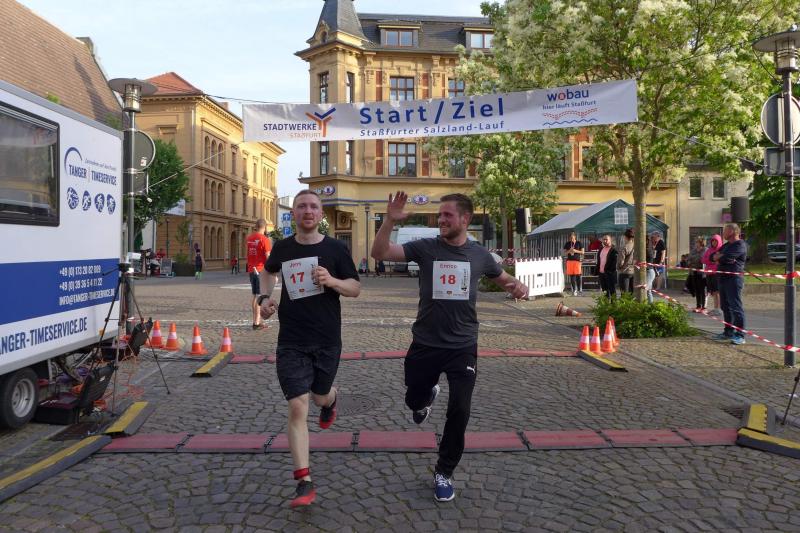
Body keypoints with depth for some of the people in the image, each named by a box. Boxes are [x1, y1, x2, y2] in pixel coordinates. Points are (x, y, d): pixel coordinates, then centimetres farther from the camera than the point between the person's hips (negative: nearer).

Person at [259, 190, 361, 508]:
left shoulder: (335, 249, -5)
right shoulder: (282, 248, 1)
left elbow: (356, 289, -2)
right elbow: (270, 271, 23)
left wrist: (332, 281, -23)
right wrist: (265, 297, 5)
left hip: (327, 341, 0)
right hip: (291, 342, 0)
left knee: (320, 397, 18)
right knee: (297, 408, -6)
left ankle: (331, 399, 58)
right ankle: (304, 482, 3)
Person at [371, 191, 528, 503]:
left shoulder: (479, 254, 0)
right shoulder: (425, 248, -7)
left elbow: (504, 280, 17)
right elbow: (379, 253, -16)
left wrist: (518, 286, -7)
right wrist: (390, 220, -31)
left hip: (462, 347, 0)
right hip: (425, 345, 0)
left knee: (459, 411, -1)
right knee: (414, 401, 14)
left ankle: (444, 472, 22)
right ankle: (427, 396, 54)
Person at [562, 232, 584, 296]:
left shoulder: (578, 243, 4)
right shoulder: (567, 244, 8)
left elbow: (582, 252, 4)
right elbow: (564, 253, 9)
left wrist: (576, 251, -11)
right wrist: (569, 251, -10)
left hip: (577, 261, -2)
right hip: (569, 261, 2)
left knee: (578, 275, -9)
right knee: (571, 276, 2)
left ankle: (579, 289, 8)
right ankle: (574, 290, 9)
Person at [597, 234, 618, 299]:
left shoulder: (613, 250, -7)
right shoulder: (601, 249, 17)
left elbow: (615, 262, -14)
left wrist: (611, 271, -19)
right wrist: (598, 270, 12)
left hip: (610, 273, -7)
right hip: (602, 273, 7)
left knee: (612, 290, 0)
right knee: (605, 290, 12)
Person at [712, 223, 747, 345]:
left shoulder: (740, 245, -9)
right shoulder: (726, 245, 21)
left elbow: (726, 258, -20)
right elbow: (713, 257, 15)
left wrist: (718, 257, 1)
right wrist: (721, 257, -6)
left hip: (734, 279, -9)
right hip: (723, 279, 9)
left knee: (736, 307, -11)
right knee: (725, 307, 13)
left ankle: (740, 335, -11)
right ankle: (729, 331, 23)